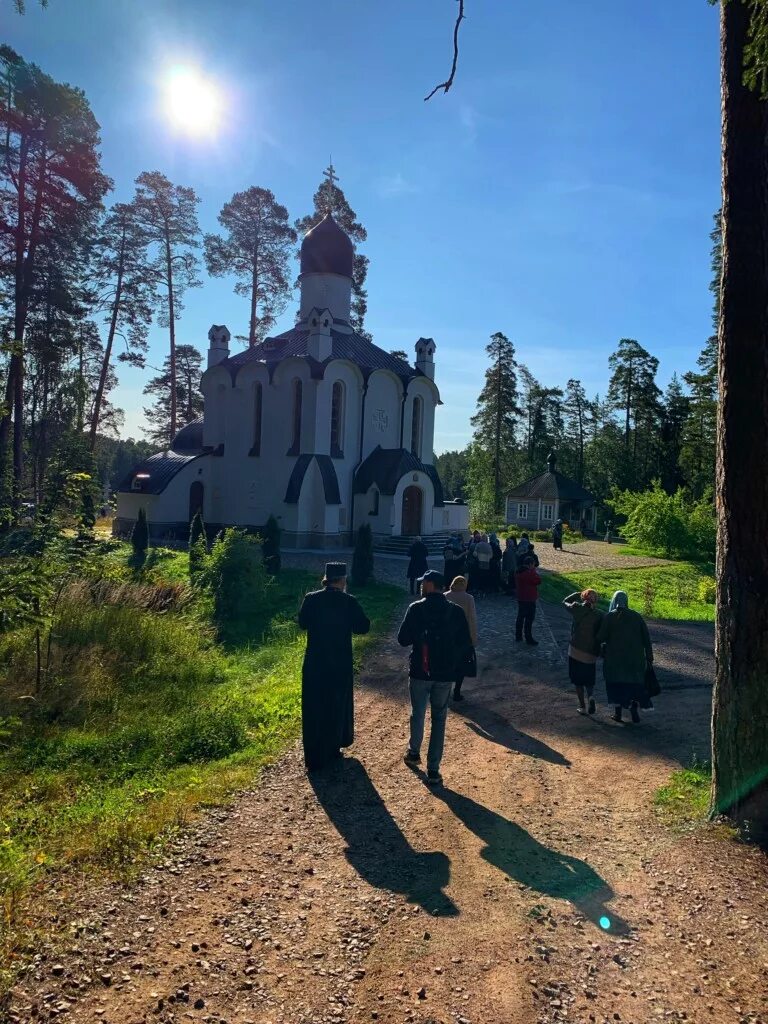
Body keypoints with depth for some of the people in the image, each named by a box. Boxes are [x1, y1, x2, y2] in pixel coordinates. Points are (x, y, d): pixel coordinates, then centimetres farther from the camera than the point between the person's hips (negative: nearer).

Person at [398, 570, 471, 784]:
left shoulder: (416, 609, -10)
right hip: (445, 675, 1)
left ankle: (414, 752, 39)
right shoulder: (456, 612, -3)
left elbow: (403, 640, -8)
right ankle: (433, 770, 10)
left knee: (418, 714, 20)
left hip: (420, 672, -1)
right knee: (439, 720, 10)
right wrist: (454, 664, 12)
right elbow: (466, 644, -2)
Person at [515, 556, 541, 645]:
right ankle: (529, 640, 1)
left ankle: (518, 636, 24)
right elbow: (538, 580, -17)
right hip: (529, 600, -9)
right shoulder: (530, 573, -21)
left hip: (521, 598, 9)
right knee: (529, 620, -3)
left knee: (520, 617, 16)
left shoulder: (519, 572, 7)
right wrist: (534, 570, -10)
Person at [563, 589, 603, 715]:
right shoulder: (599, 616, -6)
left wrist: (578, 594, 14)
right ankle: (591, 696, -7)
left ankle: (582, 706, 13)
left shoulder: (577, 609, -10)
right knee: (589, 680, 19)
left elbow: (565, 602, 10)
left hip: (575, 651, -1)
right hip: (591, 654, 1)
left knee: (578, 681, 13)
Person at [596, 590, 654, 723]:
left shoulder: (609, 617, -7)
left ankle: (617, 712, 14)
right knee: (634, 682, 14)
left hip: (615, 657, -2)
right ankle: (634, 703, -8)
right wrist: (649, 657, 6)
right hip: (635, 656, 2)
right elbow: (646, 637, 1)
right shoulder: (636, 616, 2)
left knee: (616, 682, 13)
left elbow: (601, 637, -11)